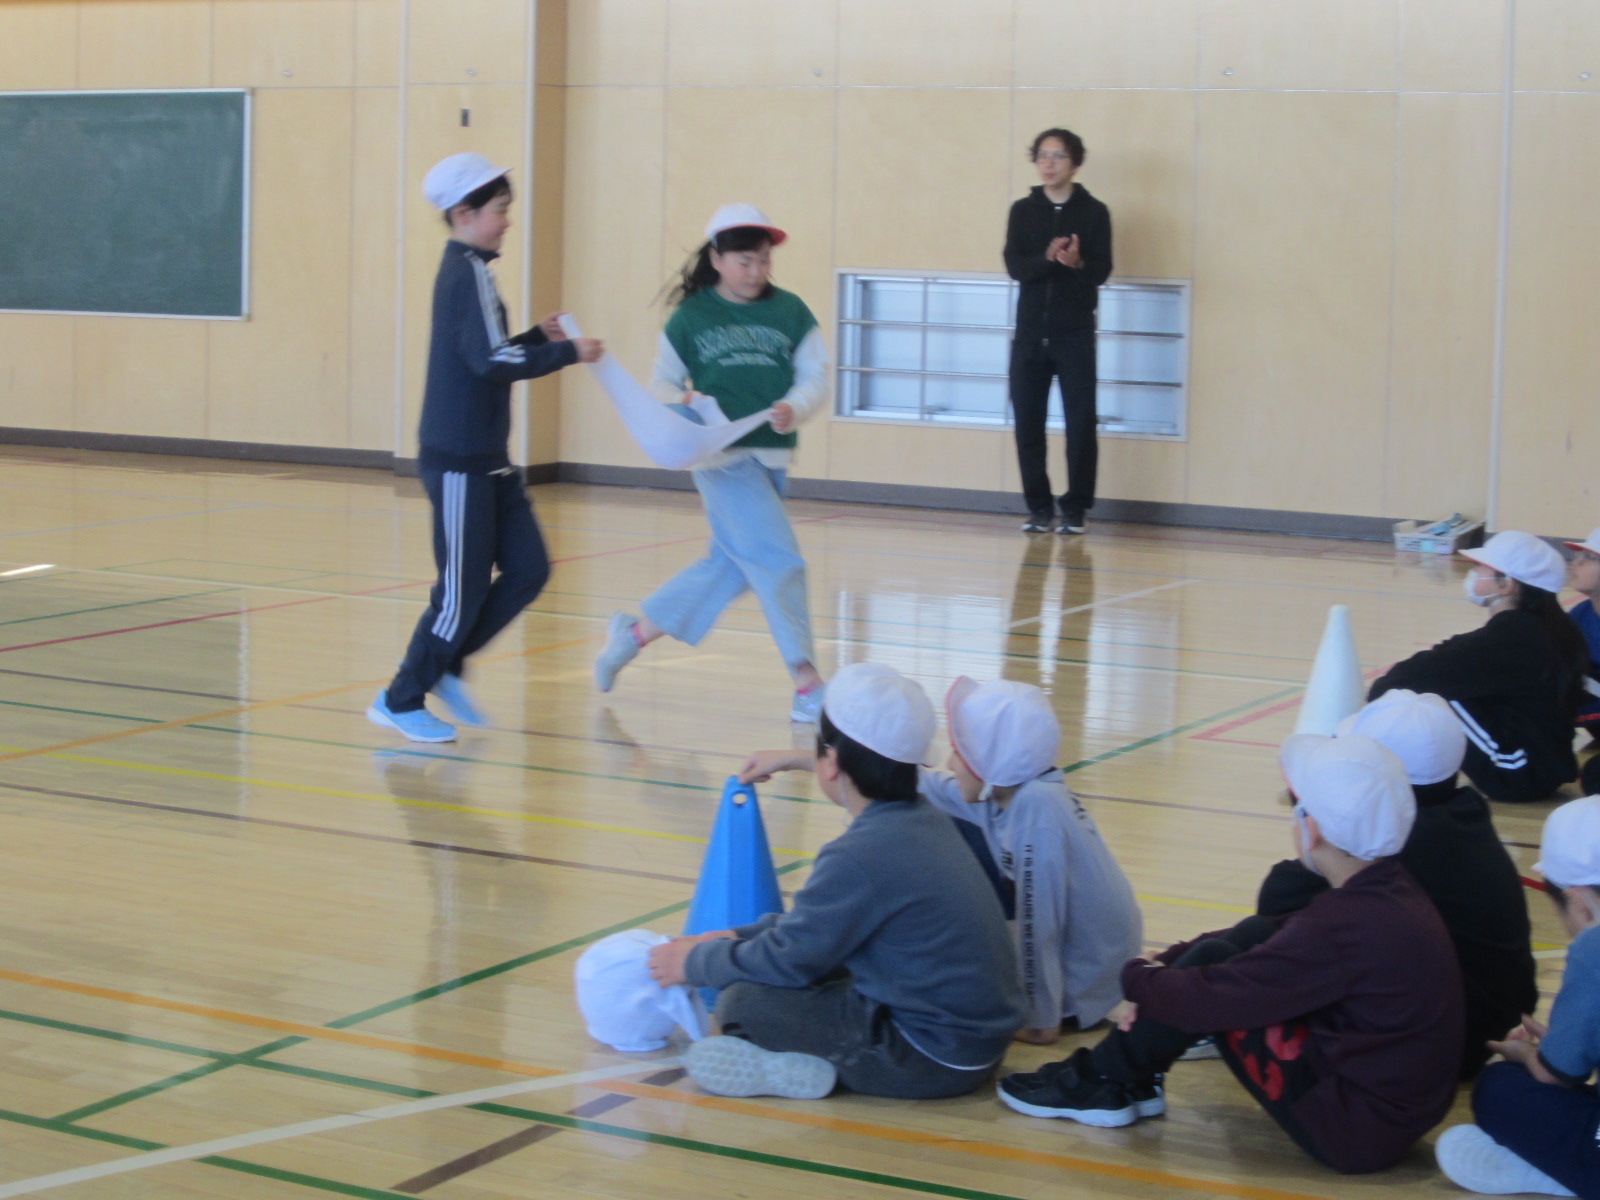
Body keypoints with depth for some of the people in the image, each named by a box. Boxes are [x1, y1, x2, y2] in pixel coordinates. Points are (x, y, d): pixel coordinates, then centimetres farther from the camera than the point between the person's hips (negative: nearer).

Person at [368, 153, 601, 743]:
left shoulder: (463, 269, 14)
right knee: (464, 591, -2)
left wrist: (538, 338, 12)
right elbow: (491, 361, -25)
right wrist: (566, 352, -19)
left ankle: (445, 666, 19)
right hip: (459, 461, -9)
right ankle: (401, 701, 11)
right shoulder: (470, 273, -15)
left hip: (486, 460, 9)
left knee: (528, 569, 8)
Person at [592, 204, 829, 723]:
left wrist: (792, 410, -17)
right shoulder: (691, 316, 1)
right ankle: (807, 681, -7)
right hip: (721, 453, -5)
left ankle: (635, 632, 30)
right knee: (779, 560, -13)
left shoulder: (790, 312, 6)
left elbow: (815, 379, 4)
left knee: (729, 565, 12)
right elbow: (662, 383, 8)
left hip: (771, 457, 5)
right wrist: (682, 406, -14)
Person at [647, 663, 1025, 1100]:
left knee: (745, 1002, -10)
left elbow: (789, 960, -12)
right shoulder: (927, 819, 5)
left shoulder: (860, 855, -23)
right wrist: (738, 936, 17)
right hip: (977, 1035, 10)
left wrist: (695, 962, 3)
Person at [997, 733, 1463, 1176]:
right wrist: (1165, 964, 0)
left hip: (1356, 1131, -9)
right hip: (1402, 1103, 9)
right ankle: (1134, 1078, 17)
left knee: (1213, 965, -8)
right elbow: (1277, 937, 11)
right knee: (1251, 937, 10)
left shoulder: (1349, 924, -26)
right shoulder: (1389, 890, 2)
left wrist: (1139, 978, -2)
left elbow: (1210, 997, -22)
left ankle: (1102, 1086, 9)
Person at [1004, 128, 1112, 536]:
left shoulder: (1094, 212, 2)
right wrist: (1048, 259, -23)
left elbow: (1102, 272, -5)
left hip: (1075, 333, -2)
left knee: (1081, 423, -5)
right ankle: (1039, 507, 12)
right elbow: (1015, 267, -4)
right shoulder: (1023, 211, 8)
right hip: (1030, 332, 2)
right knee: (1027, 422, 1)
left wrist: (1078, 263, -27)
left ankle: (1075, 509, 5)